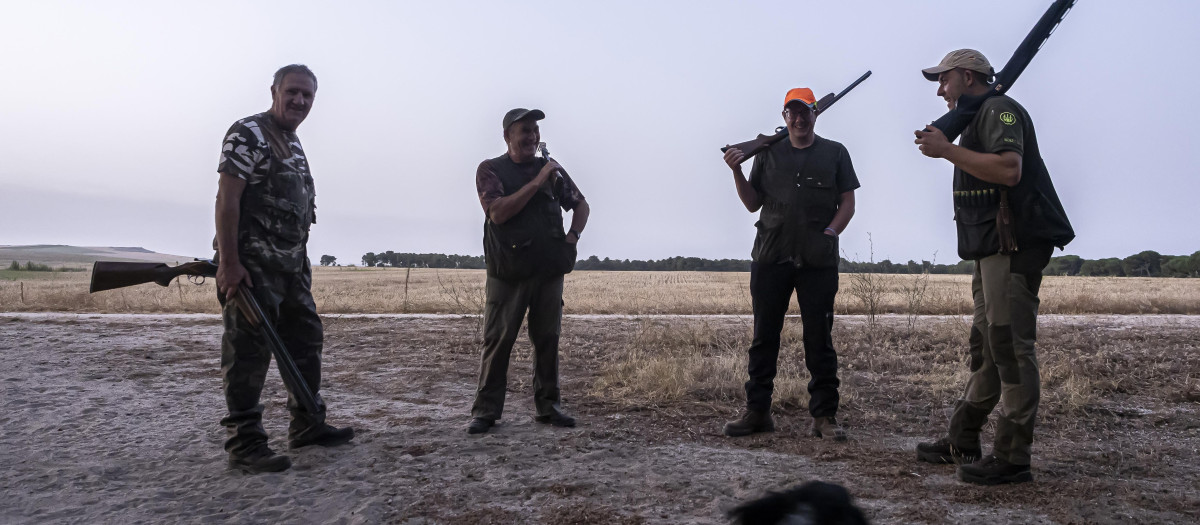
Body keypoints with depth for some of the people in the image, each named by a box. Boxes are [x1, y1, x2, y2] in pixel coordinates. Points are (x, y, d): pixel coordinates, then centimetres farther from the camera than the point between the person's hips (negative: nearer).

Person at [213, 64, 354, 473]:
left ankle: (307, 424, 26)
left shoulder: (295, 144, 19)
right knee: (249, 351, -6)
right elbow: (227, 199, -16)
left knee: (306, 340, 14)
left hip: (291, 267, 10)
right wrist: (228, 263, -23)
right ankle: (244, 444, 1)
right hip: (251, 266, -9)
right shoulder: (248, 134, -8)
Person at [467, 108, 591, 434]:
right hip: (509, 272, -4)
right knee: (498, 340, -3)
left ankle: (547, 406, 16)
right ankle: (485, 411, 4)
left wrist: (572, 237, 5)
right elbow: (498, 212, -16)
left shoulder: (550, 168, 12)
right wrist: (536, 183, -16)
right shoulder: (491, 170, 0)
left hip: (549, 270, 4)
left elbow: (581, 205, 22)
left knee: (548, 339, 6)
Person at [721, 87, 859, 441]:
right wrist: (737, 172, -3)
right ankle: (757, 412, 10)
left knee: (819, 339, 1)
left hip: (818, 261, -1)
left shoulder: (835, 153, 11)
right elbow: (753, 203, 11)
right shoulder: (768, 153, 13)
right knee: (764, 336, 4)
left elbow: (848, 202, 8)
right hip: (770, 257, 2)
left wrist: (831, 232, -8)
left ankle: (824, 416, 7)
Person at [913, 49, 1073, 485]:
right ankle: (962, 443, 19)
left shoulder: (999, 110, -7)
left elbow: (1009, 170, -24)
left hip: (1013, 245, -11)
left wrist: (946, 150, -19)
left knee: (1010, 345, -10)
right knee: (986, 346, 12)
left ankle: (1012, 458, -6)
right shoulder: (977, 119, 24)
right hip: (993, 249, 11)